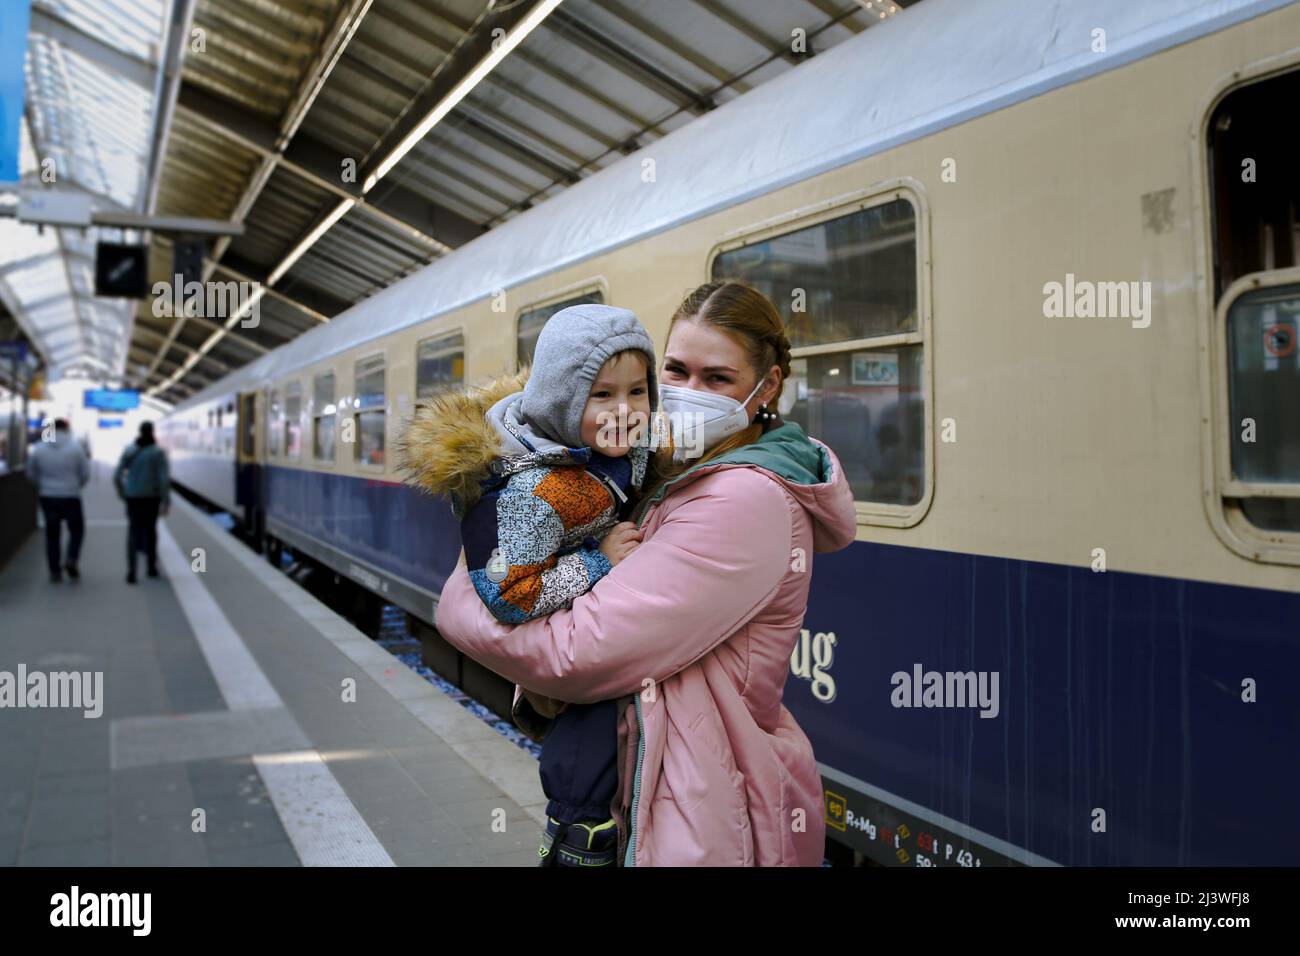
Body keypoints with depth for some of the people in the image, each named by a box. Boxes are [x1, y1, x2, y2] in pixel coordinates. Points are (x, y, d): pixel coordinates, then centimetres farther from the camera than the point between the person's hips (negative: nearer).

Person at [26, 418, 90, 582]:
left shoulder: (38, 448, -1)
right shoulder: (75, 447, -8)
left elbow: (31, 474, 6)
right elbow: (85, 473, -4)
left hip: (48, 497, 2)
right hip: (71, 497, -2)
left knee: (52, 534, 10)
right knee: (76, 530, 14)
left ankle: (55, 571, 9)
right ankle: (71, 559, -7)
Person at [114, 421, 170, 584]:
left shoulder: (129, 450, 1)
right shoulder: (159, 452, -8)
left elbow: (117, 476, 0)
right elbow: (163, 479, -14)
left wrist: (122, 494, 16)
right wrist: (166, 501, -9)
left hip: (132, 497, 1)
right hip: (151, 497, -1)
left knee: (133, 531, 5)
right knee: (150, 529, 17)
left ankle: (131, 571, -11)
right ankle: (151, 567, 27)